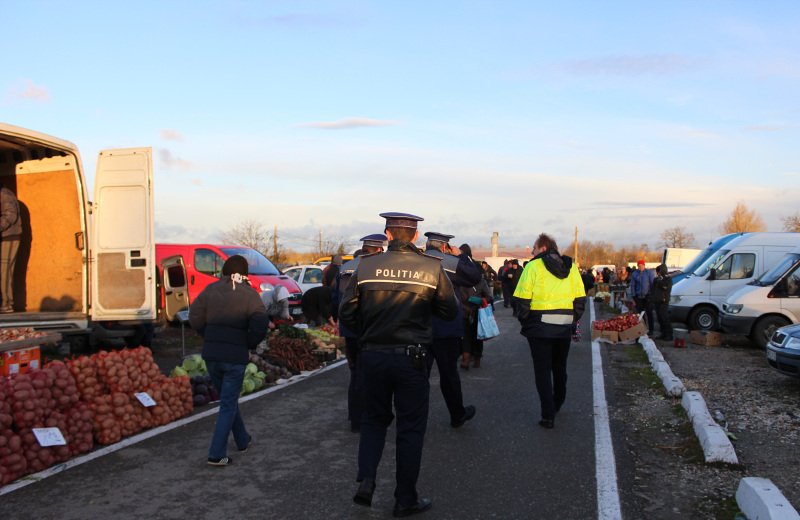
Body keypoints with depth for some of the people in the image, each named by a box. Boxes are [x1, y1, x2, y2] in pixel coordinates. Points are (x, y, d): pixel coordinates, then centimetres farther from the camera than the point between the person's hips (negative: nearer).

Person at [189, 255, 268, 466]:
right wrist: (249, 345, 1)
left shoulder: (211, 290, 4)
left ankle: (243, 440, 36)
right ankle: (217, 454, 0)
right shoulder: (249, 294, -6)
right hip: (236, 357, -4)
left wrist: (209, 337, 11)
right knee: (228, 404, 5)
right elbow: (260, 325, -15)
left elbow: (194, 317, -1)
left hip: (211, 355, 4)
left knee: (228, 399, 21)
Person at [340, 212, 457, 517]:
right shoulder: (432, 268, -8)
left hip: (373, 355, 2)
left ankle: (365, 481, 7)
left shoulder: (366, 266, -4)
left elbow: (347, 314, -2)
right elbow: (450, 311, 0)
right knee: (411, 428, 11)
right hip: (411, 358, -2)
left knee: (374, 419, 21)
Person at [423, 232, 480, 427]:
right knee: (449, 373, 10)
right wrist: (462, 255, 8)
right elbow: (475, 276, 0)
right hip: (445, 329, -3)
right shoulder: (450, 262, -9)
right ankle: (457, 415, 24)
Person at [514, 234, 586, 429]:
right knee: (560, 367, 22)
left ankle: (548, 415, -2)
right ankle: (557, 405, 37)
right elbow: (580, 298, 6)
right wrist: (573, 320, 13)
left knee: (542, 370, 2)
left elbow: (523, 299, -12)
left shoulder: (534, 266, -8)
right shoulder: (571, 266, 7)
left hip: (540, 327, -5)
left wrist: (524, 322, 1)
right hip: (564, 328, 5)